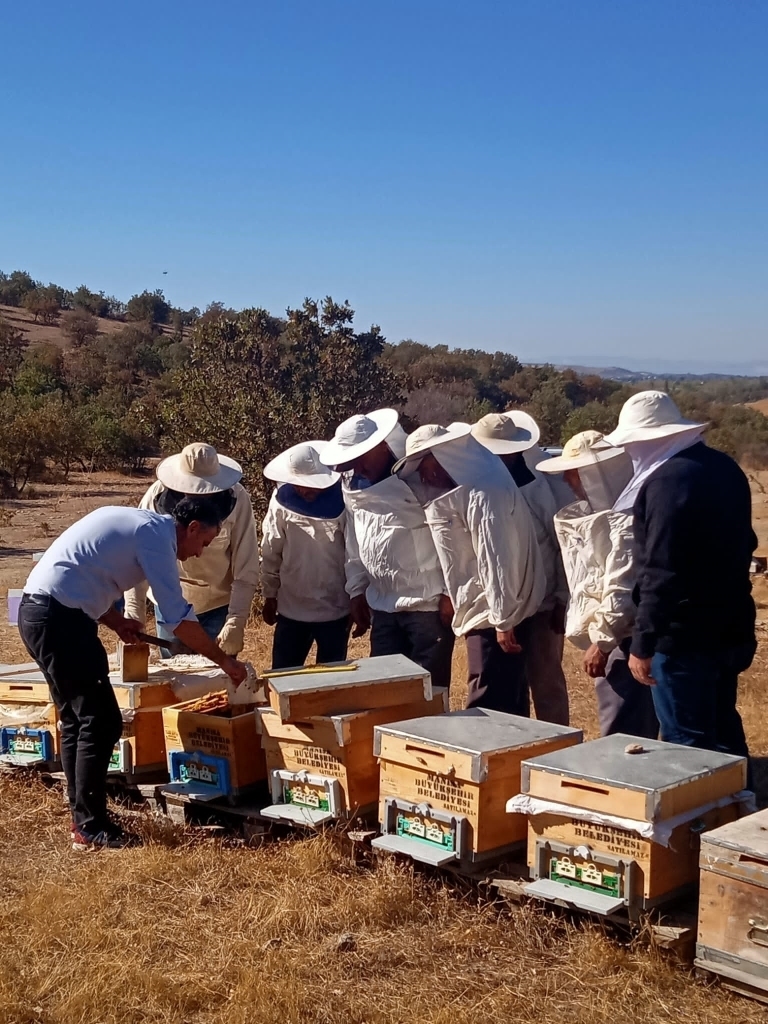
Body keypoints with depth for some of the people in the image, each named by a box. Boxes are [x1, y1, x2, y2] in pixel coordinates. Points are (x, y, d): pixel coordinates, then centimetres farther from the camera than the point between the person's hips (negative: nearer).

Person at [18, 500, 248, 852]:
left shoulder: (136, 522, 18)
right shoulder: (156, 533, -10)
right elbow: (178, 618, -12)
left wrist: (116, 621, 13)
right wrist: (224, 660, -3)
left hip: (38, 612, 10)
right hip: (60, 619, -10)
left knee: (77, 720, 16)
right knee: (101, 723, -5)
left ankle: (82, 820, 23)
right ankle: (91, 829, 1)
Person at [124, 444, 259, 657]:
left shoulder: (236, 498, -20)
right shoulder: (158, 495, -17)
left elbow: (246, 571, -16)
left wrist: (236, 622, -22)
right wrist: (134, 618, -19)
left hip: (218, 606, -1)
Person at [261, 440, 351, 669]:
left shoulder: (341, 501, -14)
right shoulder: (282, 500, -7)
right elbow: (271, 553, 2)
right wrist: (270, 596, 8)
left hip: (335, 610, -2)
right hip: (291, 609, 2)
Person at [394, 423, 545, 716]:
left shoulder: (482, 491, -19)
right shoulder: (466, 487, 12)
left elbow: (496, 559, -23)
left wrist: (502, 620, -22)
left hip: (495, 615, -10)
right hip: (488, 612, 10)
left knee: (486, 710, -6)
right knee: (506, 707, 16)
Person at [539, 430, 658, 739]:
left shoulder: (624, 518, -18)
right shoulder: (599, 510, 14)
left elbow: (623, 591, -22)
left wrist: (602, 642, -16)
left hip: (625, 639, -10)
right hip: (614, 637, 10)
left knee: (623, 737, -7)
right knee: (620, 731, 16)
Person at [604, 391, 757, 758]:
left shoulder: (667, 480, -20)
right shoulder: (724, 467, 9)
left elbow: (661, 572, -24)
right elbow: (743, 543, 19)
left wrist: (642, 643, -20)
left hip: (684, 636, -9)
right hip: (729, 628, 9)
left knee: (687, 743, 0)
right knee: (723, 733, 20)